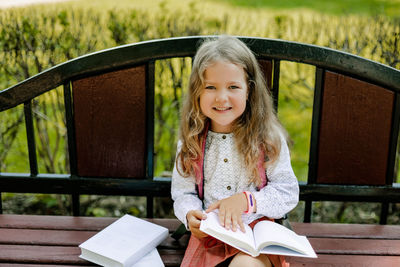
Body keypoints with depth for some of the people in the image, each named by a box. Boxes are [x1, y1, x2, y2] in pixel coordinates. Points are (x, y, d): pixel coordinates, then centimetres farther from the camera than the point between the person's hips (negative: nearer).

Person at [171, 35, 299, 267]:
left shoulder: (268, 137, -6)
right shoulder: (191, 142, 1)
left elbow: (288, 192, -4)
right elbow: (183, 193, 6)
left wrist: (246, 200, -18)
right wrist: (190, 215, -16)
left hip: (258, 232, -2)